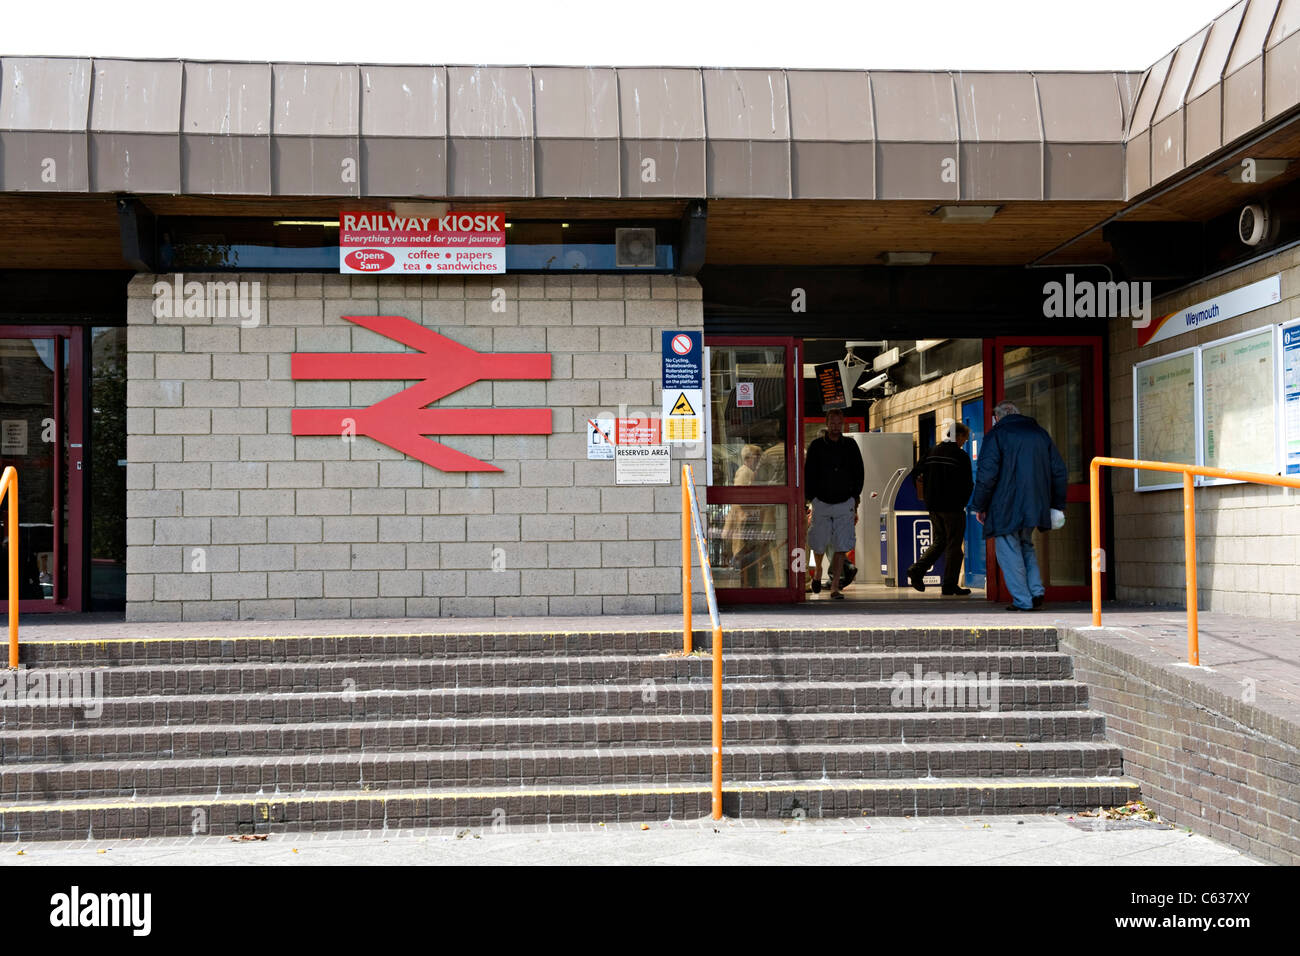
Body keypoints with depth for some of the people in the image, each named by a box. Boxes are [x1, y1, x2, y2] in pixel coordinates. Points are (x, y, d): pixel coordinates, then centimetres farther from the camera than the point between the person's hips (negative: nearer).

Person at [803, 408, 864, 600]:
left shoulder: (850, 446, 6)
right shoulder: (816, 446, 1)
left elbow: (858, 474, 13)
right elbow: (808, 474, 3)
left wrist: (855, 498, 8)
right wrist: (811, 498, -2)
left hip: (845, 503, 1)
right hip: (821, 503, -1)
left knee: (841, 547, -6)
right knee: (819, 544, 5)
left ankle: (835, 587, -2)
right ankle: (817, 570, 36)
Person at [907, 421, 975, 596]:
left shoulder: (932, 452, 8)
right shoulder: (961, 456, -9)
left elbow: (916, 473, 7)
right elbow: (968, 484, -11)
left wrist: (924, 496, 14)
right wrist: (963, 502, 6)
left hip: (933, 507, 6)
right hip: (953, 507, -6)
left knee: (938, 542, 16)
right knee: (954, 545, 2)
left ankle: (917, 570, 0)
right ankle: (950, 584, 2)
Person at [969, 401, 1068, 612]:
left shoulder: (996, 434, -4)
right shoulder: (1040, 433, 13)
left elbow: (987, 474, -13)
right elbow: (1060, 471, 12)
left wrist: (979, 506, -4)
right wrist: (1057, 504, 18)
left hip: (1006, 507, -6)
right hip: (1034, 506, 6)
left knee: (1009, 551, 2)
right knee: (1026, 547, 21)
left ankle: (1022, 600, -1)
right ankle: (1036, 591, 7)